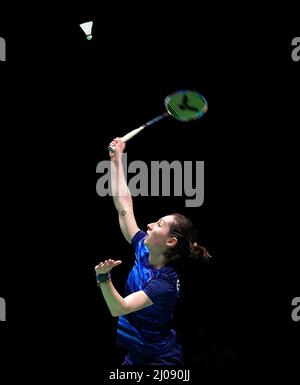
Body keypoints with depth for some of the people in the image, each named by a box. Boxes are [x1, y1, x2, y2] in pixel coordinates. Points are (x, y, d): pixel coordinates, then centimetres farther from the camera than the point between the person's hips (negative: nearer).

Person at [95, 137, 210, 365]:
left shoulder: (165, 283, -24)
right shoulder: (143, 250, -3)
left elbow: (119, 308, -32)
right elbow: (124, 205, 3)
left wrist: (104, 277, -48)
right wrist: (117, 160, 6)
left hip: (160, 360, -7)